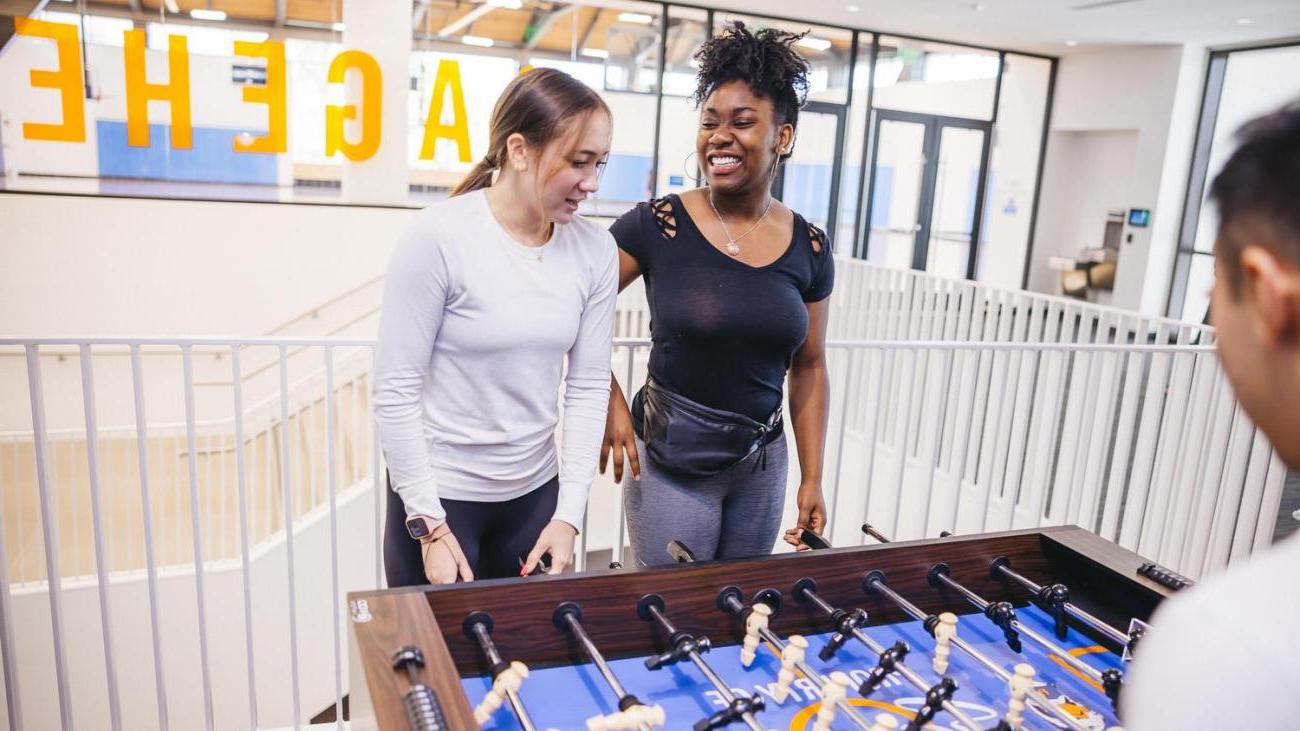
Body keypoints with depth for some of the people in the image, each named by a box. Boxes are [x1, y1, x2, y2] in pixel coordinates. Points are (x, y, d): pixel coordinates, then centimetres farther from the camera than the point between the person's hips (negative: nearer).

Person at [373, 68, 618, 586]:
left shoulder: (595, 250, -5)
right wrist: (429, 525, -12)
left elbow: (588, 388, -2)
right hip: (439, 494, -3)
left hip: (536, 491, 4)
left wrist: (568, 515, -4)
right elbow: (396, 392, -14)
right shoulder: (438, 237, -16)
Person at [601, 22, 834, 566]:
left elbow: (808, 368, 6)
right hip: (670, 463, -3)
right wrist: (612, 404, -14)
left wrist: (812, 479, 5)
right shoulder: (656, 226, -12)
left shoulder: (808, 247, -1)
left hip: (762, 465, 4)